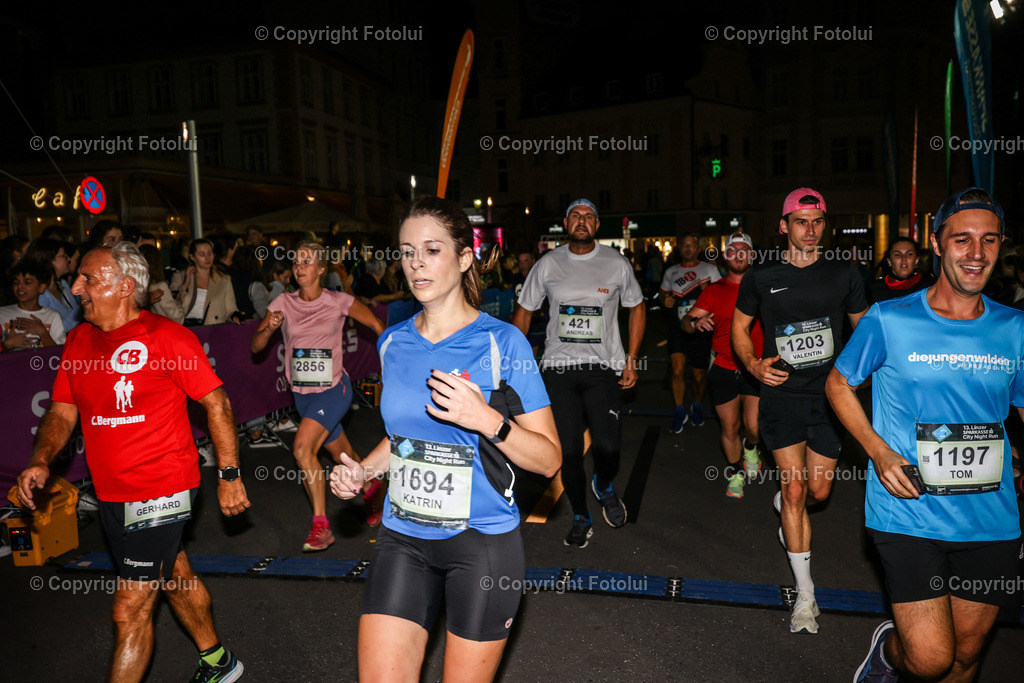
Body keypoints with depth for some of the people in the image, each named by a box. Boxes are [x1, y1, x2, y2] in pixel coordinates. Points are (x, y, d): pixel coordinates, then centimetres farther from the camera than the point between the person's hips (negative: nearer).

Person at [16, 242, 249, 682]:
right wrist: (40, 462, -7)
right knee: (175, 577, 23)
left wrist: (229, 474, -11)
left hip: (160, 492, -7)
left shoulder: (165, 335, -14)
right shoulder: (79, 340, 6)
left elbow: (216, 402, -12)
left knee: (130, 612, -3)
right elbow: (62, 411, 12)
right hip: (110, 494, 8)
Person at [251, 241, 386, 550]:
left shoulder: (339, 302, -8)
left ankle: (321, 525, -12)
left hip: (334, 388, -4)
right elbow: (256, 347, -1)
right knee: (342, 455, 17)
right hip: (302, 393, 4)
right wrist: (269, 329, -21)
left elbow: (376, 325, 3)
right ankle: (372, 490, 46)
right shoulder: (283, 304, -1)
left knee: (303, 447, -23)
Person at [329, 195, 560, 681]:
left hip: (483, 543, -4)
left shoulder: (502, 342, -12)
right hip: (402, 538, 4)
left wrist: (488, 420, -27)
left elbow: (549, 459, -12)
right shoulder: (393, 342, 4)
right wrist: (363, 471, 2)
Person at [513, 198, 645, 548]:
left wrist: (631, 358, 7)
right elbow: (524, 310, 13)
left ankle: (604, 486, 24)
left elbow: (637, 307, 14)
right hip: (557, 367, 1)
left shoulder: (616, 263, 3)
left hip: (603, 367, -1)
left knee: (606, 446, -13)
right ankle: (580, 518, 24)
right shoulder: (548, 264, 5)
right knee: (568, 450, 0)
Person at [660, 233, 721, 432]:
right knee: (677, 370, -14)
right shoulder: (671, 272, 13)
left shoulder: (709, 269, 6)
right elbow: (664, 292, 26)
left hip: (701, 328, -1)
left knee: (699, 375, 5)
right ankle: (680, 412, 4)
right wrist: (666, 300, 3)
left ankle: (697, 407, 33)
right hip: (678, 327, 1)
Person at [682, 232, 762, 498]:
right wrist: (696, 322, -22)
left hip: (756, 369, -1)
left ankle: (750, 447, 29)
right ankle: (736, 472, 33)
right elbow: (686, 322, 1)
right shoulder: (714, 291, 4)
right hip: (723, 369, 1)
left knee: (754, 426, -8)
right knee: (729, 428, 8)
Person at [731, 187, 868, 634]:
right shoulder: (761, 278, -1)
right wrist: (752, 364, -8)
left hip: (830, 395, 2)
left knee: (818, 491, 10)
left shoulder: (844, 274, 2)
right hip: (782, 396, -1)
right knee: (795, 490, -3)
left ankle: (784, 504, 49)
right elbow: (739, 325, 10)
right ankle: (805, 594, 9)